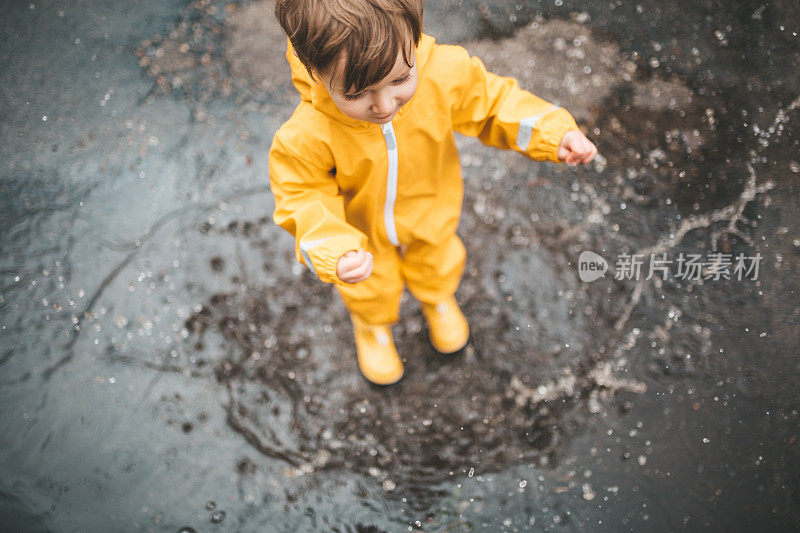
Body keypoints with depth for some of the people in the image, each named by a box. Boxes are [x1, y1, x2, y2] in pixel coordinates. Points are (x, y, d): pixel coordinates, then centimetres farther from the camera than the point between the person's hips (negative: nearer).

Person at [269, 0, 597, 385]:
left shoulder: (446, 74, -37)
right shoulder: (306, 137, -43)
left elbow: (490, 102, -17)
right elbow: (303, 198, -27)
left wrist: (554, 134, -26)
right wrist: (334, 256, -43)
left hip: (430, 213, 2)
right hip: (360, 230, -2)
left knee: (437, 265, 35)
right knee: (371, 288, 31)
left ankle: (437, 298, 75)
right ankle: (372, 324, 71)